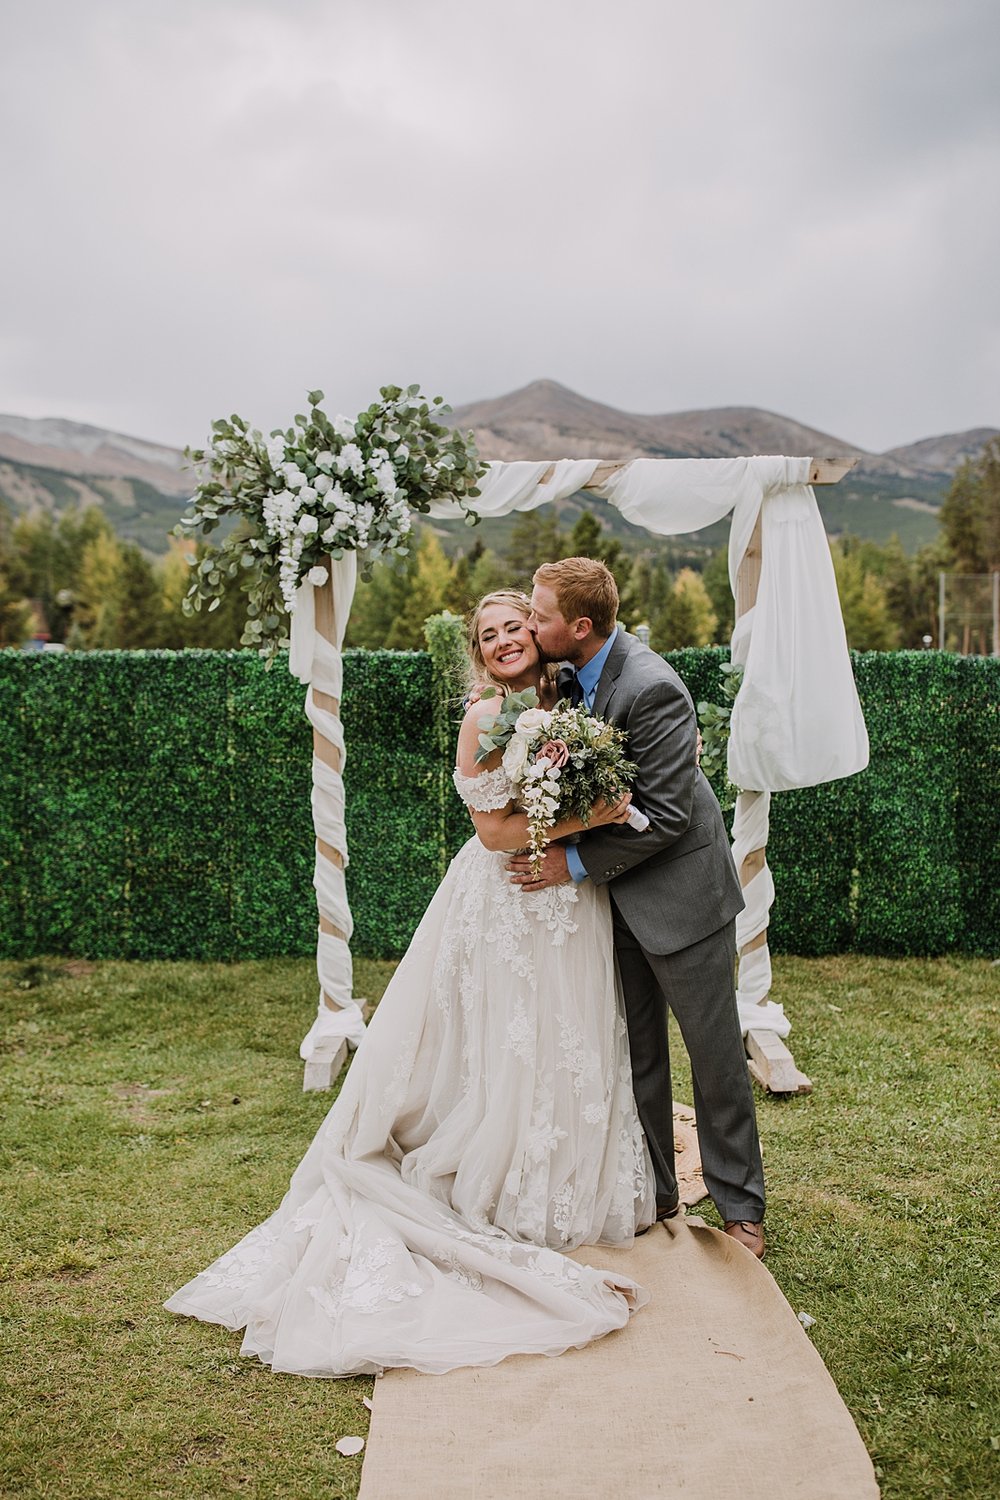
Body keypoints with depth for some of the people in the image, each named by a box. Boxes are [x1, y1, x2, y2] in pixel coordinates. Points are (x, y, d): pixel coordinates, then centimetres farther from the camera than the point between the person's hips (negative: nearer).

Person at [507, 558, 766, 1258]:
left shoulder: (652, 688, -26)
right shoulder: (570, 671, -1)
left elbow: (666, 815, -25)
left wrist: (576, 863, -19)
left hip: (680, 890, -7)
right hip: (619, 893, 8)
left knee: (715, 1050, 7)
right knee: (637, 1049, 15)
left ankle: (740, 1203, 24)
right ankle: (653, 1192, 31)